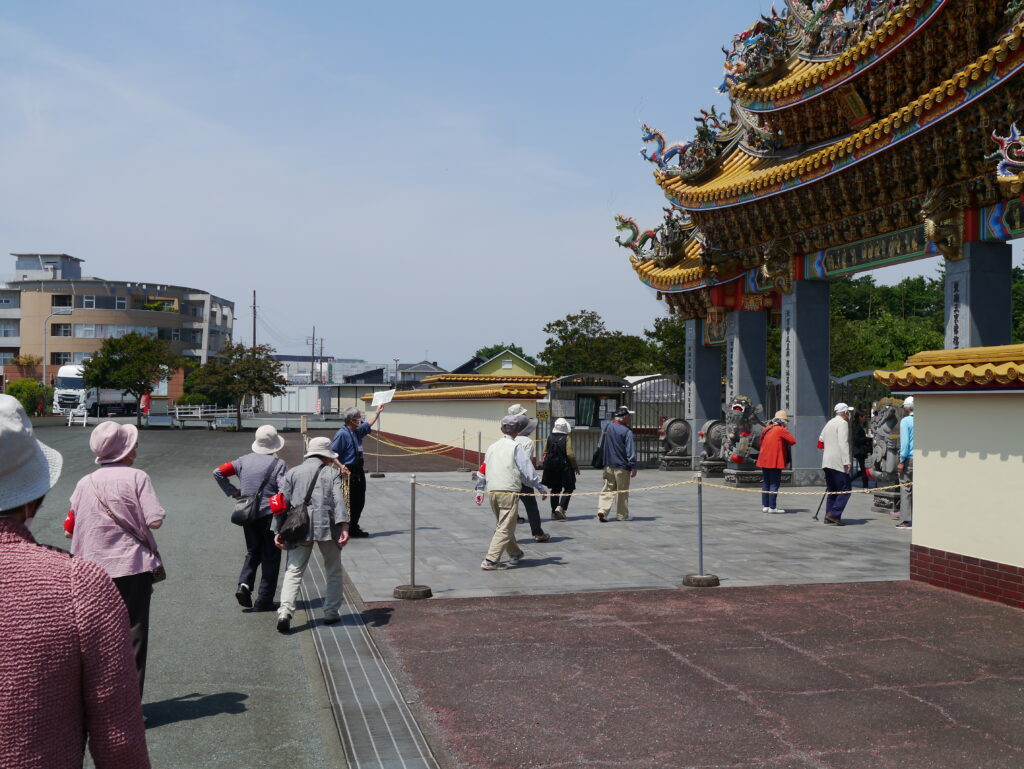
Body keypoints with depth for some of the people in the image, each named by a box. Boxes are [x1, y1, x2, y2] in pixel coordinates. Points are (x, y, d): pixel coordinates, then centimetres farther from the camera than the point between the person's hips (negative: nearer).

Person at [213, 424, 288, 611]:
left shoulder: (245, 460, 5)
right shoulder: (278, 465, -9)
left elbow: (218, 472, 5)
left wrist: (233, 492, 9)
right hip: (270, 515, -4)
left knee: (253, 552, 21)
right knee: (270, 557, 6)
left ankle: (244, 584, -2)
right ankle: (264, 601, 7)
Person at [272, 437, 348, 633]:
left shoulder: (292, 473, 14)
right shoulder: (332, 473, 8)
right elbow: (339, 500, -7)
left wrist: (278, 531, 8)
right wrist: (344, 526, -15)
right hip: (327, 526, -1)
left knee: (293, 571, 0)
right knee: (333, 571, 15)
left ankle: (285, 612, -16)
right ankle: (331, 612, 18)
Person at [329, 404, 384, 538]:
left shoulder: (357, 431, 14)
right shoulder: (342, 434, -14)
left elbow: (368, 424, 35)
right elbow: (332, 453, -18)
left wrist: (377, 412, 42)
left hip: (358, 472, 9)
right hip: (348, 473, -9)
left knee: (359, 501, 13)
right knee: (349, 502, -5)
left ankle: (354, 527, 23)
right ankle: (348, 529, 3)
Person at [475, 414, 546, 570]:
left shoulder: (492, 447, 15)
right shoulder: (515, 447, -4)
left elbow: (482, 470, 18)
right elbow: (527, 470, -6)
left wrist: (479, 490, 26)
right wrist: (541, 488, 2)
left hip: (492, 491, 7)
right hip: (509, 491, -7)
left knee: (503, 525, 21)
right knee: (505, 528, -4)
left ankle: (515, 554, 37)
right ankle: (490, 561, -11)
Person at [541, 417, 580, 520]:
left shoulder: (550, 437, 2)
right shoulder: (567, 438, -11)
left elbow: (545, 452, 8)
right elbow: (570, 454, -16)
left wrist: (547, 464, 21)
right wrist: (575, 466, -4)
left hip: (551, 467, 5)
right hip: (565, 467, -5)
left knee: (555, 489, 15)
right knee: (568, 488, 6)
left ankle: (554, 511, 14)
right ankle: (560, 507, -12)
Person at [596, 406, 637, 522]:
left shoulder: (608, 427, 5)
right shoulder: (626, 432, -14)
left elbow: (601, 446, 14)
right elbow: (630, 451, -15)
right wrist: (633, 467, -11)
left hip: (608, 465, 5)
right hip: (622, 466, -5)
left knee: (607, 489, 9)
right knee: (622, 491, 6)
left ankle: (602, 509, -8)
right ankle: (622, 515, 14)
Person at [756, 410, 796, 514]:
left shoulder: (767, 429, 12)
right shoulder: (781, 430, -10)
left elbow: (761, 442, 20)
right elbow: (793, 441, -10)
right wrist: (785, 442, 8)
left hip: (764, 461, 7)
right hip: (775, 461, -7)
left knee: (766, 484, 12)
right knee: (774, 484, -4)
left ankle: (765, 506, 15)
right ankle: (772, 507, -5)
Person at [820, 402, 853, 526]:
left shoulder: (829, 423, 21)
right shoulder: (842, 423, -7)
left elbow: (821, 439, 26)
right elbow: (843, 443, -18)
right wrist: (847, 461, -22)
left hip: (827, 462, 9)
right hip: (838, 463, -9)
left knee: (831, 491, 12)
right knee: (845, 489, -7)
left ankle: (828, 516, 8)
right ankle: (834, 514, -15)